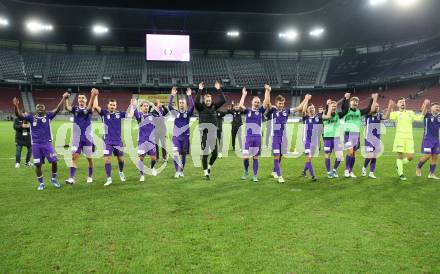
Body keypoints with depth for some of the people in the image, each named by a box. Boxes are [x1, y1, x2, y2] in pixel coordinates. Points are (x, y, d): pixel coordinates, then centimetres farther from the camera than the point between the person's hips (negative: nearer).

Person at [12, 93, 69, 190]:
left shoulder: (48, 116, 5)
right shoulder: (31, 118, 7)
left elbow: (58, 109, -4)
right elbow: (19, 115, -3)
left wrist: (63, 99, -15)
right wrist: (16, 106, -23)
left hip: (47, 143, -1)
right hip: (36, 144, 1)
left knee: (54, 161, -8)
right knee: (38, 165, 5)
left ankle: (54, 179, 15)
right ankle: (41, 183, 20)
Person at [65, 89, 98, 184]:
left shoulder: (89, 109, -1)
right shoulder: (75, 109, 5)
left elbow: (90, 107, -25)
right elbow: (67, 107, -16)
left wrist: (93, 96, -45)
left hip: (88, 138, -1)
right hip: (76, 138, 1)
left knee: (89, 158, 7)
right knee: (74, 157, -7)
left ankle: (90, 177, 22)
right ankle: (72, 178, -8)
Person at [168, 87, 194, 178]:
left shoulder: (188, 113, 2)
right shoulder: (175, 112, 3)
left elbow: (192, 106, -16)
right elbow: (169, 106, -12)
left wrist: (189, 96, -26)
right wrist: (172, 95, -22)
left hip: (185, 136, 0)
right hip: (176, 136, 0)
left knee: (183, 154, 7)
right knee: (175, 154, -9)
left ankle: (181, 171, 20)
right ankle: (177, 171, 3)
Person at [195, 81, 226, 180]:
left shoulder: (214, 106, 8)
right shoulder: (201, 107, -1)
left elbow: (223, 100, -2)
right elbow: (196, 102, -22)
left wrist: (219, 89, -6)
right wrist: (200, 90, -21)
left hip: (213, 132, 4)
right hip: (204, 133, -3)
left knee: (215, 153, 6)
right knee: (205, 153, 1)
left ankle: (209, 166, 34)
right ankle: (206, 173, 11)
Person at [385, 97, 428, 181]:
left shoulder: (410, 113, 17)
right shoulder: (396, 113, 3)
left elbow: (420, 118, 16)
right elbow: (388, 117, -16)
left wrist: (425, 107, 8)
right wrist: (390, 107, -33)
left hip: (409, 138, 4)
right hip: (399, 137, -4)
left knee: (410, 157, -1)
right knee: (400, 156, -2)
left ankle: (399, 165, 27)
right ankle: (401, 174, 13)